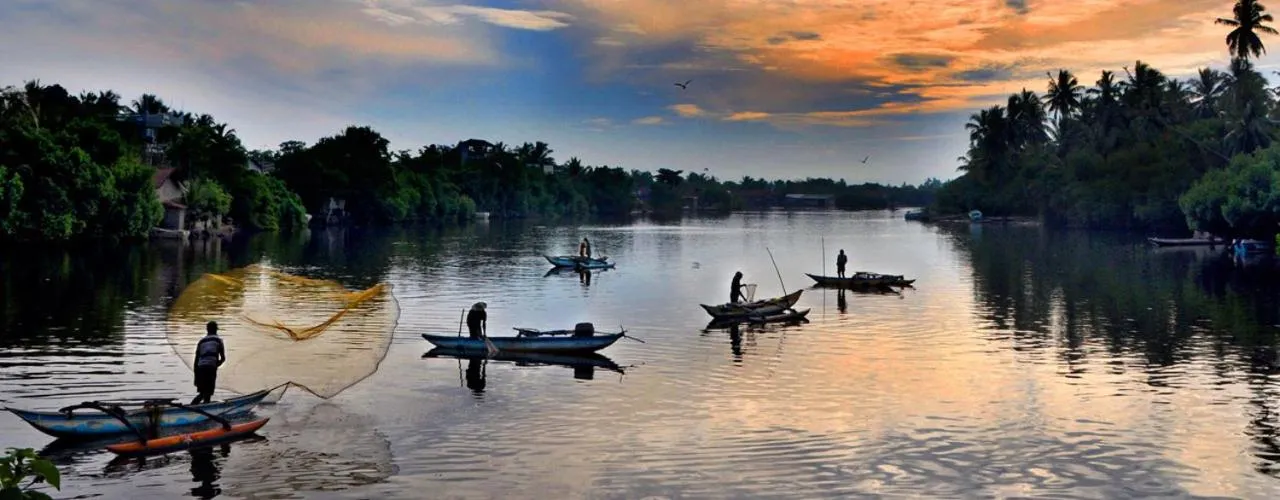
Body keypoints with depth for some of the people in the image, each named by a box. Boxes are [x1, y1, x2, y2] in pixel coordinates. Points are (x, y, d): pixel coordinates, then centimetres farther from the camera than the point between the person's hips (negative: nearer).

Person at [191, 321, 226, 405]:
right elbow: (223, 358, 6)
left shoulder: (201, 341, 20)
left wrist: (196, 377, 21)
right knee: (208, 393, 0)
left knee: (202, 393, 17)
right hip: (211, 368, -4)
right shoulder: (218, 340, 11)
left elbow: (196, 360, 17)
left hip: (201, 368, 4)